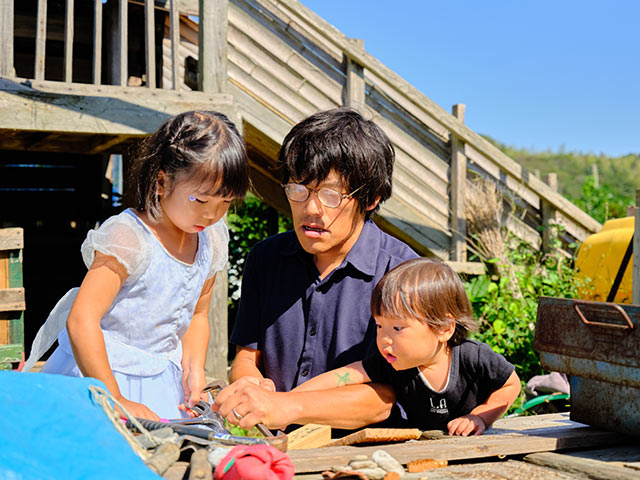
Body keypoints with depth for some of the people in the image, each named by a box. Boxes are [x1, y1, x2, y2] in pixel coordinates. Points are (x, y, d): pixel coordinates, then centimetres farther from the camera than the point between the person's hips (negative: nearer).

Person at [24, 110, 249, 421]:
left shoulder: (210, 244, 3)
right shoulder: (127, 237, -20)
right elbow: (81, 321, -25)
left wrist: (194, 368, -1)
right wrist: (116, 402, -26)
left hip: (161, 381, 6)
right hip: (98, 375, -6)